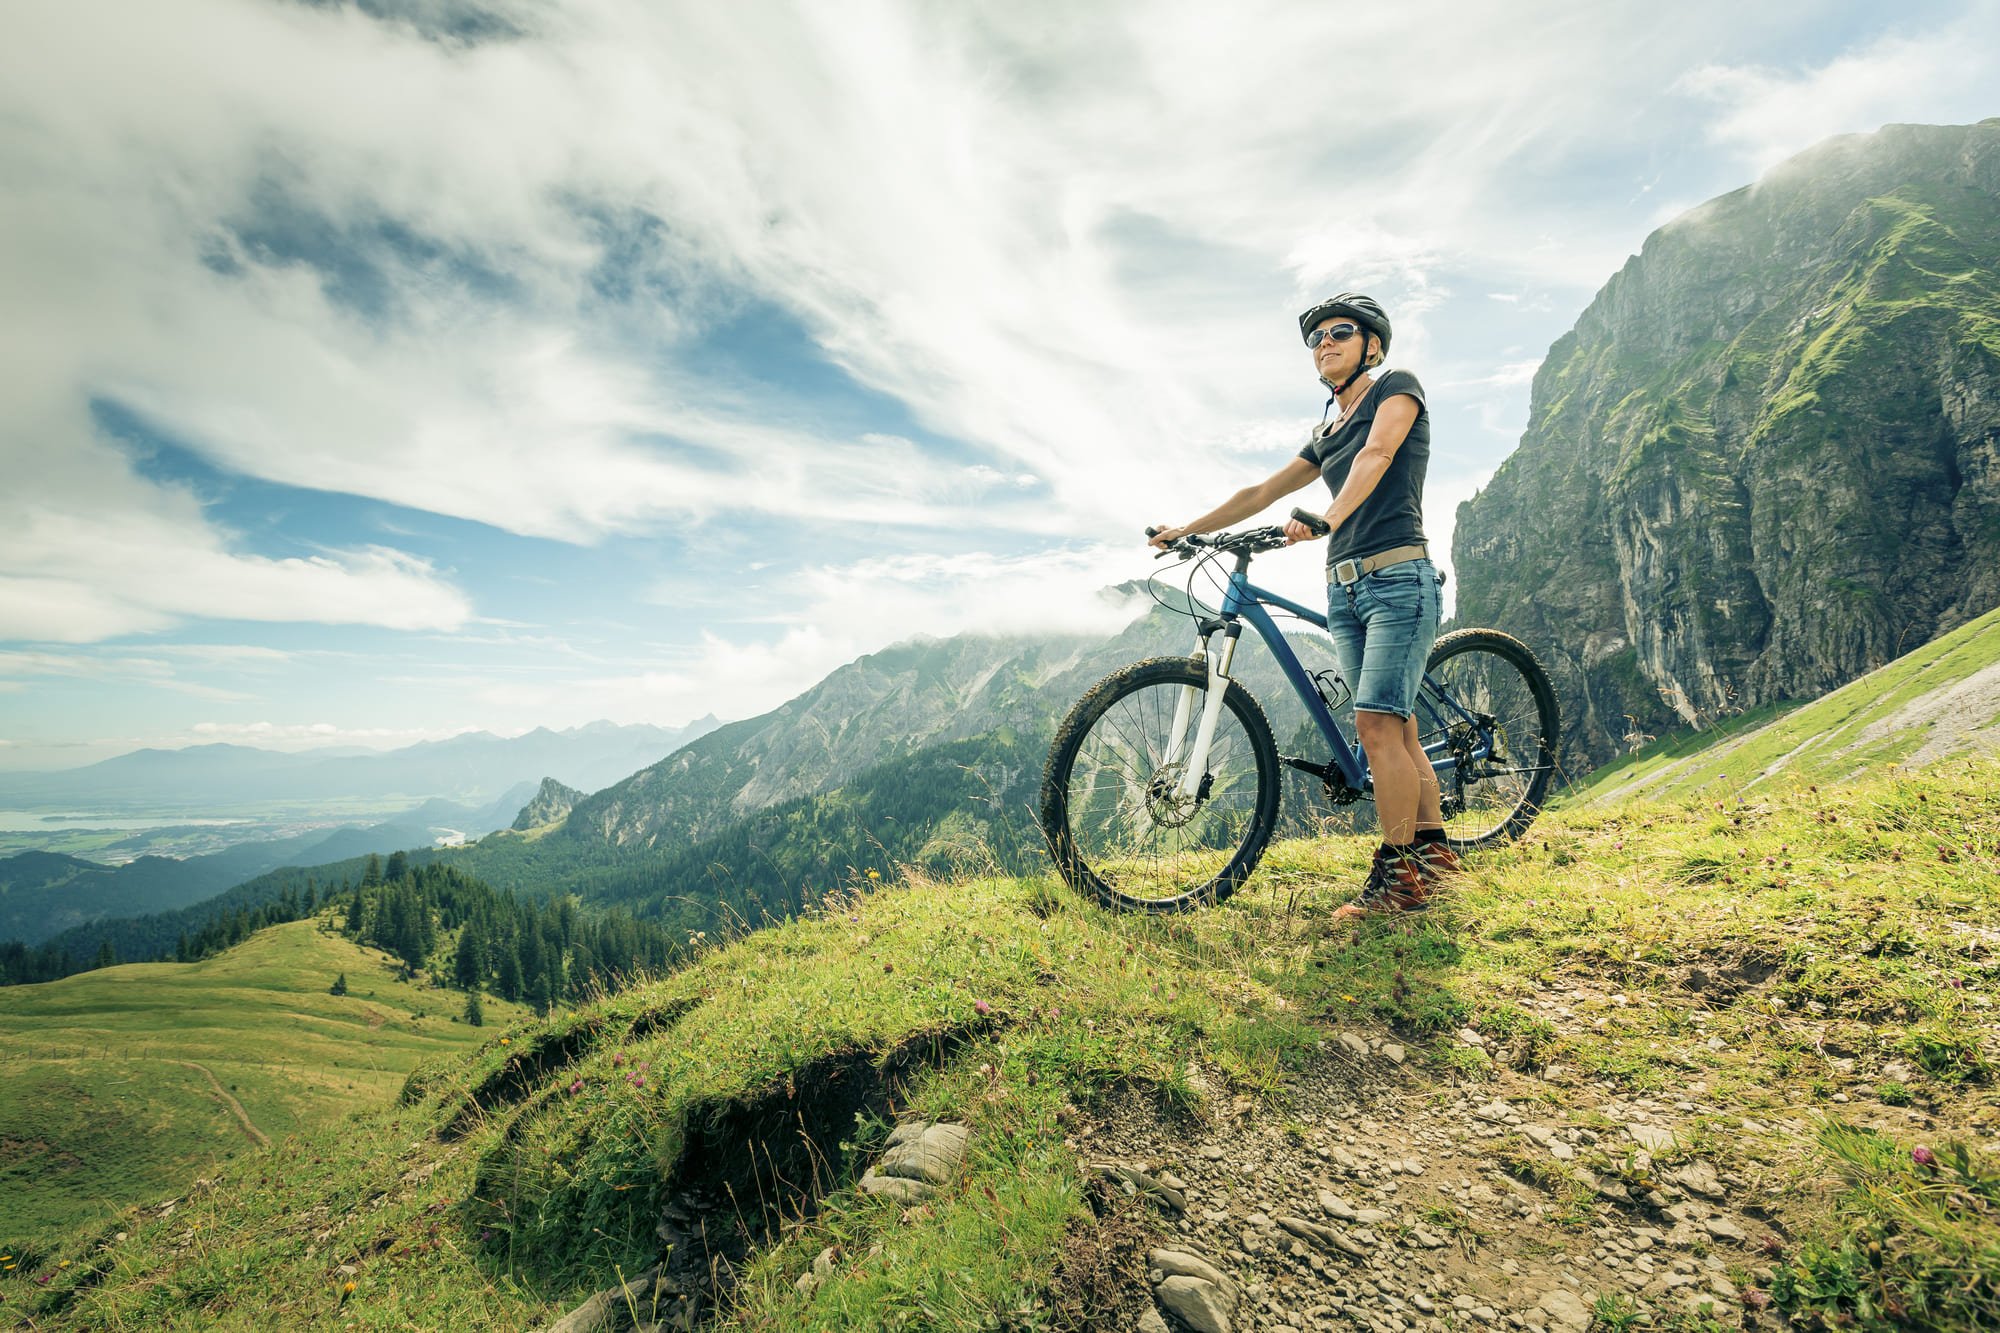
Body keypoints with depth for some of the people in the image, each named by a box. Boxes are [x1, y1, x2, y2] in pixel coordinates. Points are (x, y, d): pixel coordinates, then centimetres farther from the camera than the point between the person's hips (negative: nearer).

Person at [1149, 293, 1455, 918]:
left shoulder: (1398, 387, 3)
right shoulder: (1325, 434, 23)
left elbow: (1376, 455, -18)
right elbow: (1261, 492, 25)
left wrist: (1330, 517, -36)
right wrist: (1186, 528, 19)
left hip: (1398, 579, -7)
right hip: (1344, 590, 7)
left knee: (1378, 726, -15)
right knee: (1395, 727, 7)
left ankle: (1398, 876, -9)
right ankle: (1433, 848, 17)